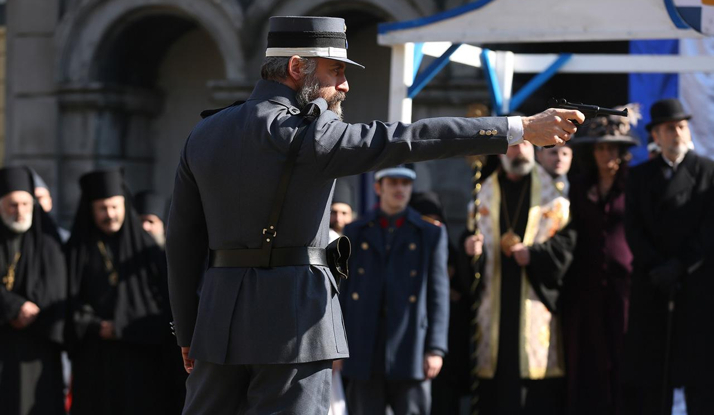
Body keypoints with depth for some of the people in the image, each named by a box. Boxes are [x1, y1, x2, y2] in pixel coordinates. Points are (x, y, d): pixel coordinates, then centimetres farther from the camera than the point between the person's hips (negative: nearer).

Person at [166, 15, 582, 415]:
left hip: (219, 315, 7)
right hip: (291, 320, -6)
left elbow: (182, 241, 11)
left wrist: (188, 332, 18)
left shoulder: (204, 134, 9)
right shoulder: (302, 132, -11)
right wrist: (524, 127, -15)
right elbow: (403, 140, -16)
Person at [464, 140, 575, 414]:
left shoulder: (552, 192, 5)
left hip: (536, 300, -2)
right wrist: (472, 249, -11)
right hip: (496, 306, 2)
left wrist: (533, 254, -15)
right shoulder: (484, 194, 13)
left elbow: (567, 244, -2)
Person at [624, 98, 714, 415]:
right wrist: (657, 269, -9)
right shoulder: (640, 176, 13)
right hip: (651, 283, 2)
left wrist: (680, 265, -12)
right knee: (649, 372, 0)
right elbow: (633, 229, 4)